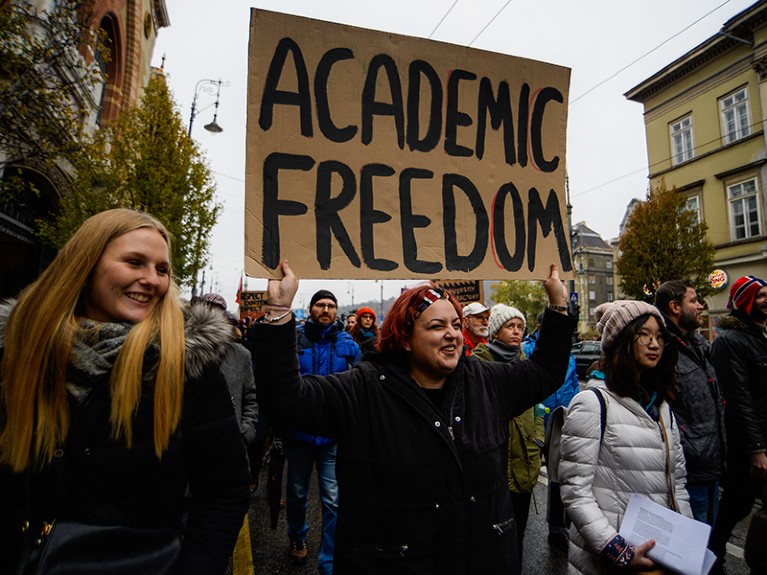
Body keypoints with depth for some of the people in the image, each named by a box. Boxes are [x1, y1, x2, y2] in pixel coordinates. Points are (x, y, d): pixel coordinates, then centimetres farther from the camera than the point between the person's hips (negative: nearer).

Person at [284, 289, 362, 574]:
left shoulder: (347, 344, -2)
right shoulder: (294, 337, -4)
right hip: (299, 430, 1)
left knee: (334, 501, 0)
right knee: (297, 492, 20)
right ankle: (297, 537, 49)